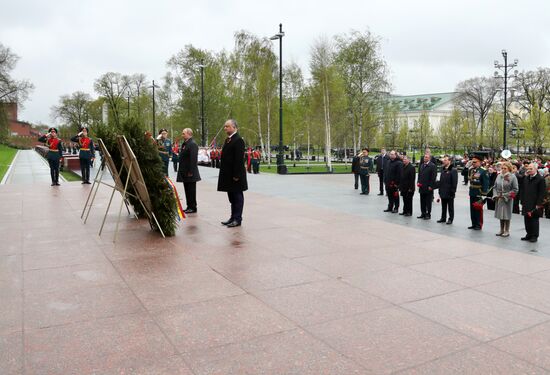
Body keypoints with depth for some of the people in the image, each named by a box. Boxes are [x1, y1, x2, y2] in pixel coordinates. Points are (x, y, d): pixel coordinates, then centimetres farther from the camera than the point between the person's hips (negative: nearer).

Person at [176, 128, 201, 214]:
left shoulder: (192, 144, -15)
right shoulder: (184, 143, 16)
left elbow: (193, 159, -21)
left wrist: (190, 172, -23)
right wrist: (181, 170, 18)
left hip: (190, 172, -10)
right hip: (184, 172, 10)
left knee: (191, 190, -2)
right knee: (187, 190, 13)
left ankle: (193, 208, 5)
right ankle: (189, 207, 21)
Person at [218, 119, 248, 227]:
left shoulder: (238, 140, -14)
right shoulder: (227, 140, 15)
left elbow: (239, 159, -19)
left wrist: (236, 175, -21)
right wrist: (224, 173, 15)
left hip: (235, 175, -9)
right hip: (228, 175, 9)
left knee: (237, 197, 0)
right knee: (232, 197, 15)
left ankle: (237, 219, 6)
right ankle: (233, 218, 24)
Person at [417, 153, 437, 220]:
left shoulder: (432, 166, -9)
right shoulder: (422, 165, 14)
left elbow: (434, 177, -12)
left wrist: (431, 186, -16)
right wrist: (419, 182, 7)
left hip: (428, 188, -7)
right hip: (422, 187, 7)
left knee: (428, 202, 2)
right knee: (422, 201, 11)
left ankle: (428, 214, 10)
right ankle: (423, 214, 20)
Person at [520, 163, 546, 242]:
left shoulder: (541, 179, -7)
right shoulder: (526, 178, 12)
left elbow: (542, 193, -10)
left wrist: (538, 204, -14)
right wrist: (523, 202, 10)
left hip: (535, 205, -6)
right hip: (526, 204, 6)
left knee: (534, 220, 2)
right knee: (527, 220, 10)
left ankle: (534, 236, 11)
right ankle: (529, 235, 20)